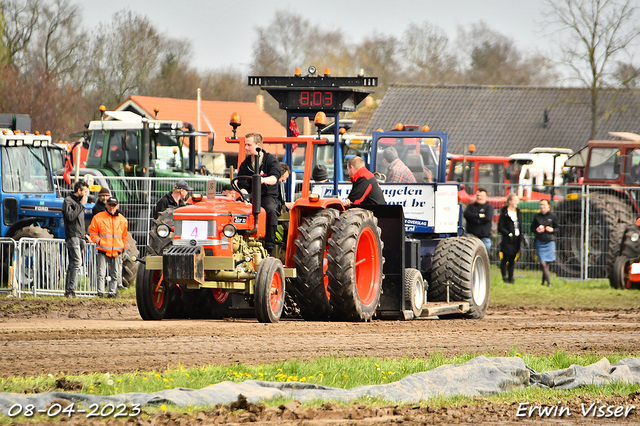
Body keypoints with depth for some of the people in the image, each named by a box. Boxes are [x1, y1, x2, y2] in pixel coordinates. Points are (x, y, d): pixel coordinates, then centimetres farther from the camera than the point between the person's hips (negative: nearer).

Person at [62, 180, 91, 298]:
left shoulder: (79, 202, 24)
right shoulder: (68, 201, -2)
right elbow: (70, 216, -18)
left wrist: (84, 235, 18)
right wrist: (81, 205, -12)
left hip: (80, 238, 9)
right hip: (72, 237, -9)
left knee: (73, 265, 6)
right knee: (77, 262, -19)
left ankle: (68, 291, 5)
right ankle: (70, 290, -23)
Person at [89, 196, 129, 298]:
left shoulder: (122, 220, 12)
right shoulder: (98, 217, 3)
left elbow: (125, 236, 20)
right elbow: (92, 231, 7)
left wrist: (124, 248, 14)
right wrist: (98, 240, -8)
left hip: (116, 252, 3)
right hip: (103, 251, -3)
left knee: (115, 274, 3)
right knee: (101, 273, -9)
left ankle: (112, 292, 10)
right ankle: (100, 292, -5)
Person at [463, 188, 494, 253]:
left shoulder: (489, 207, 6)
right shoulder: (471, 206, 14)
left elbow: (488, 218, -12)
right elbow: (466, 214, -5)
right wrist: (479, 215, -10)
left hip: (484, 237, -2)